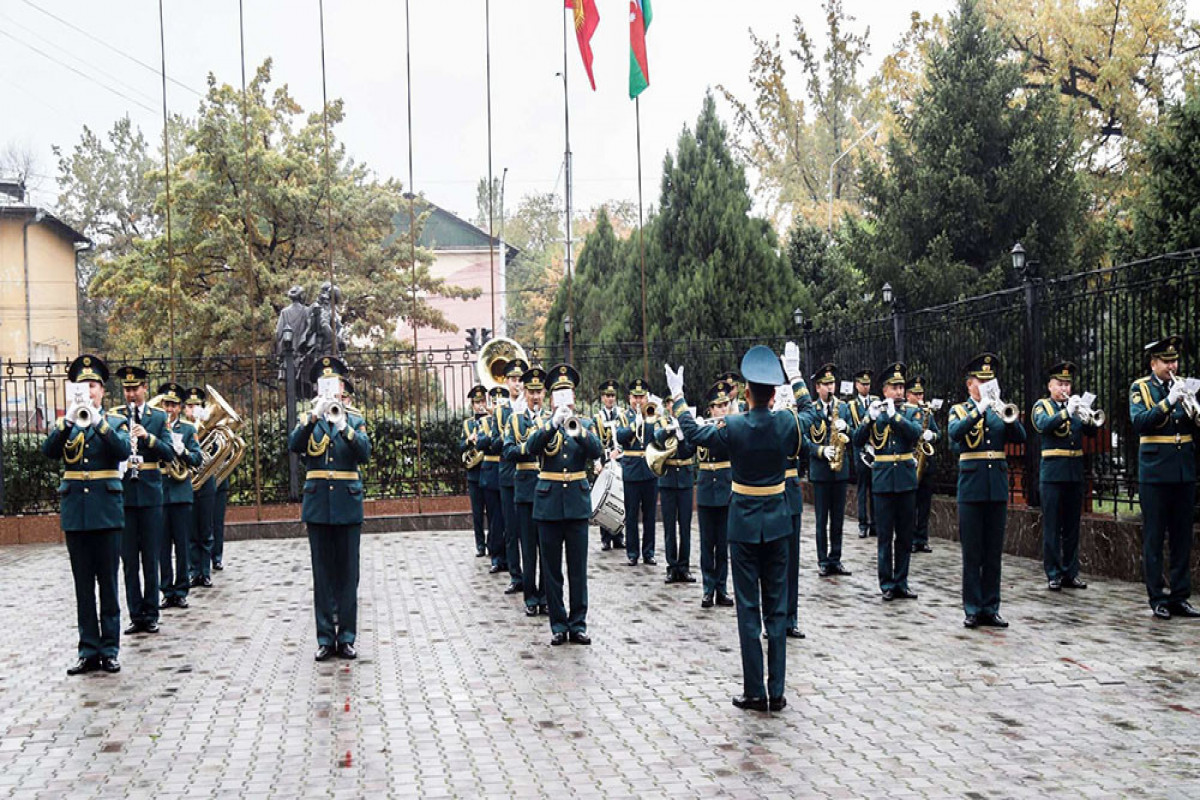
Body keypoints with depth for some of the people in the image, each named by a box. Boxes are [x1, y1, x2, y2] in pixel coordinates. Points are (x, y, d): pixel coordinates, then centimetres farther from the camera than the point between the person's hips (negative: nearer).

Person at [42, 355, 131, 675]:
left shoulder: (116, 421, 6)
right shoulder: (65, 423, 11)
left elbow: (123, 451, -14)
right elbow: (48, 451, -7)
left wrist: (97, 421, -23)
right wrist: (68, 422, -21)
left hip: (106, 510, -2)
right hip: (74, 512, 2)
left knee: (108, 585, 1)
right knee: (83, 587, 6)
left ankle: (110, 650, 7)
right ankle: (88, 651, 11)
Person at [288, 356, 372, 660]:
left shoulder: (355, 421, 8)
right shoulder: (308, 420, 9)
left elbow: (365, 453, -9)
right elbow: (294, 445, -11)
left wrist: (343, 427, -22)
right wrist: (315, 416, -23)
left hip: (348, 505, 0)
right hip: (317, 505, 0)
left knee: (348, 574, 3)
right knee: (322, 574, 4)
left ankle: (347, 637, 10)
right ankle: (325, 638, 10)